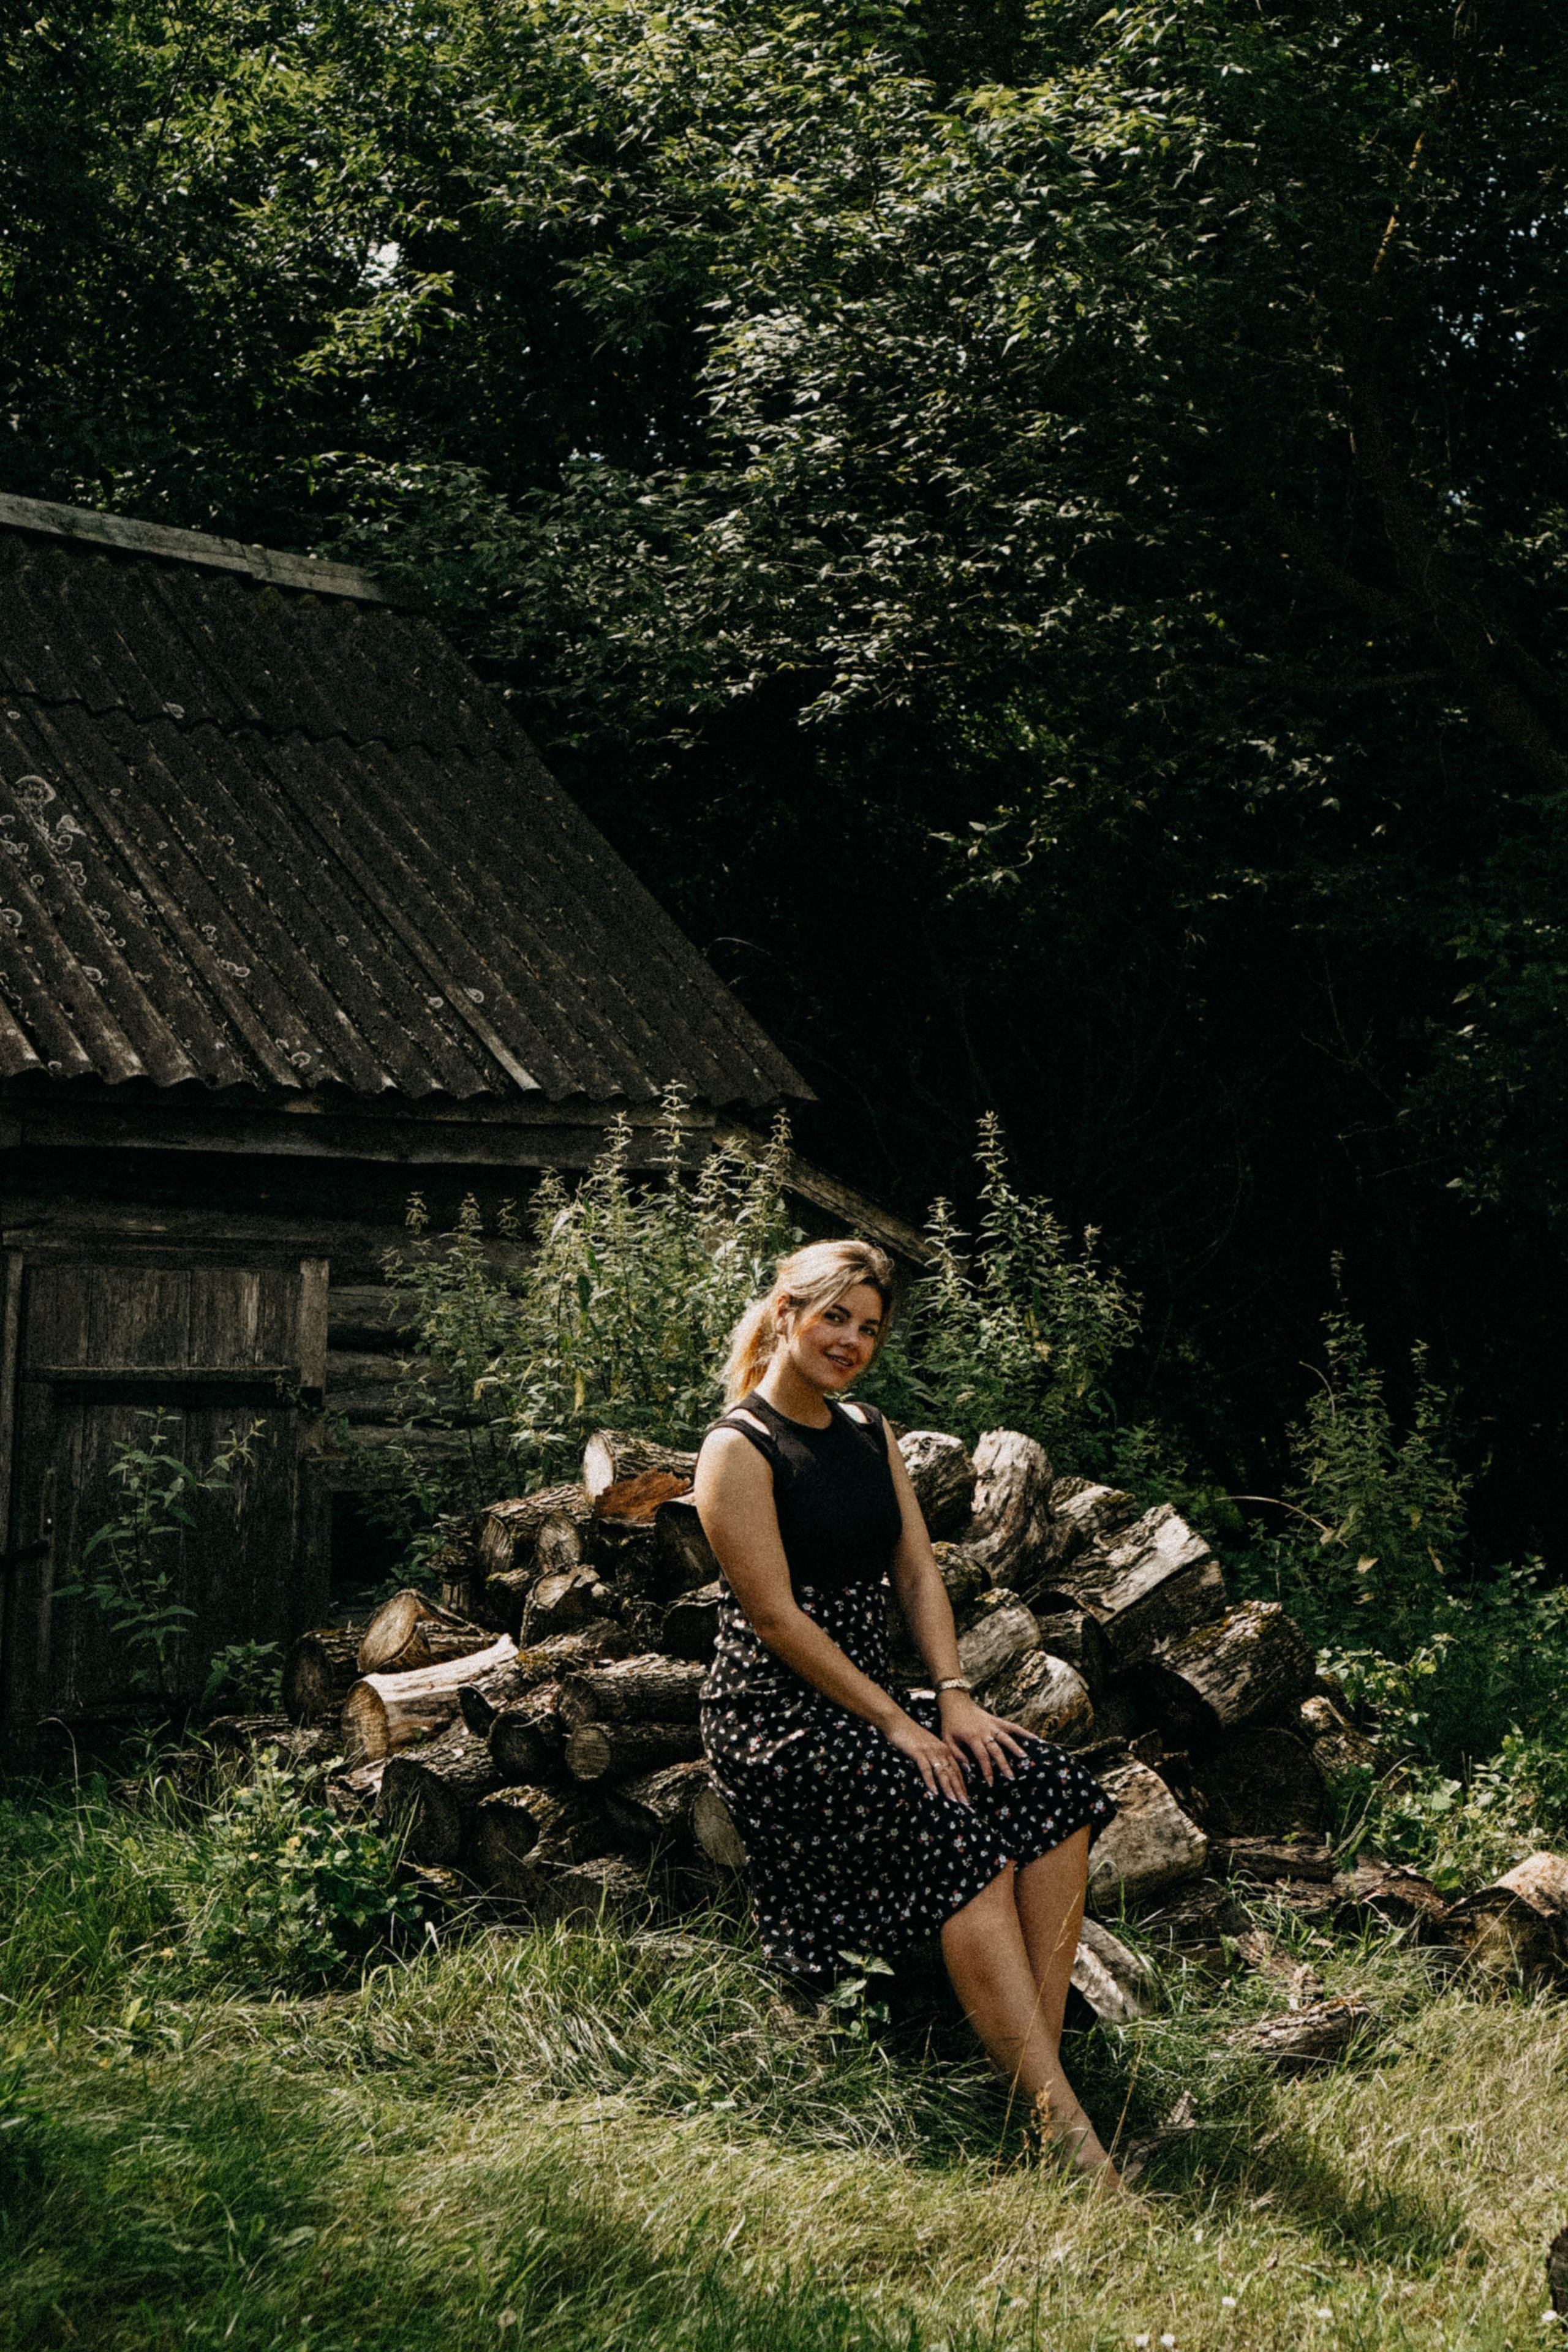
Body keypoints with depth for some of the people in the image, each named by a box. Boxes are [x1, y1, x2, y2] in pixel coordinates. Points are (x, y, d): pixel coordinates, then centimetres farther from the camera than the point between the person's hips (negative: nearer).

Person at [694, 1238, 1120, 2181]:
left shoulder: (870, 1433, 15)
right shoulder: (738, 1450, -8)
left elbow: (920, 1573, 12)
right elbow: (778, 1617, -14)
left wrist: (954, 1697, -4)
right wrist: (896, 1726, -16)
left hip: (871, 1702, 7)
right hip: (777, 1722, -7)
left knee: (1055, 1791, -18)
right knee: (960, 1829, -29)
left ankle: (1040, 2062, -23)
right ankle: (1064, 2128, -31)